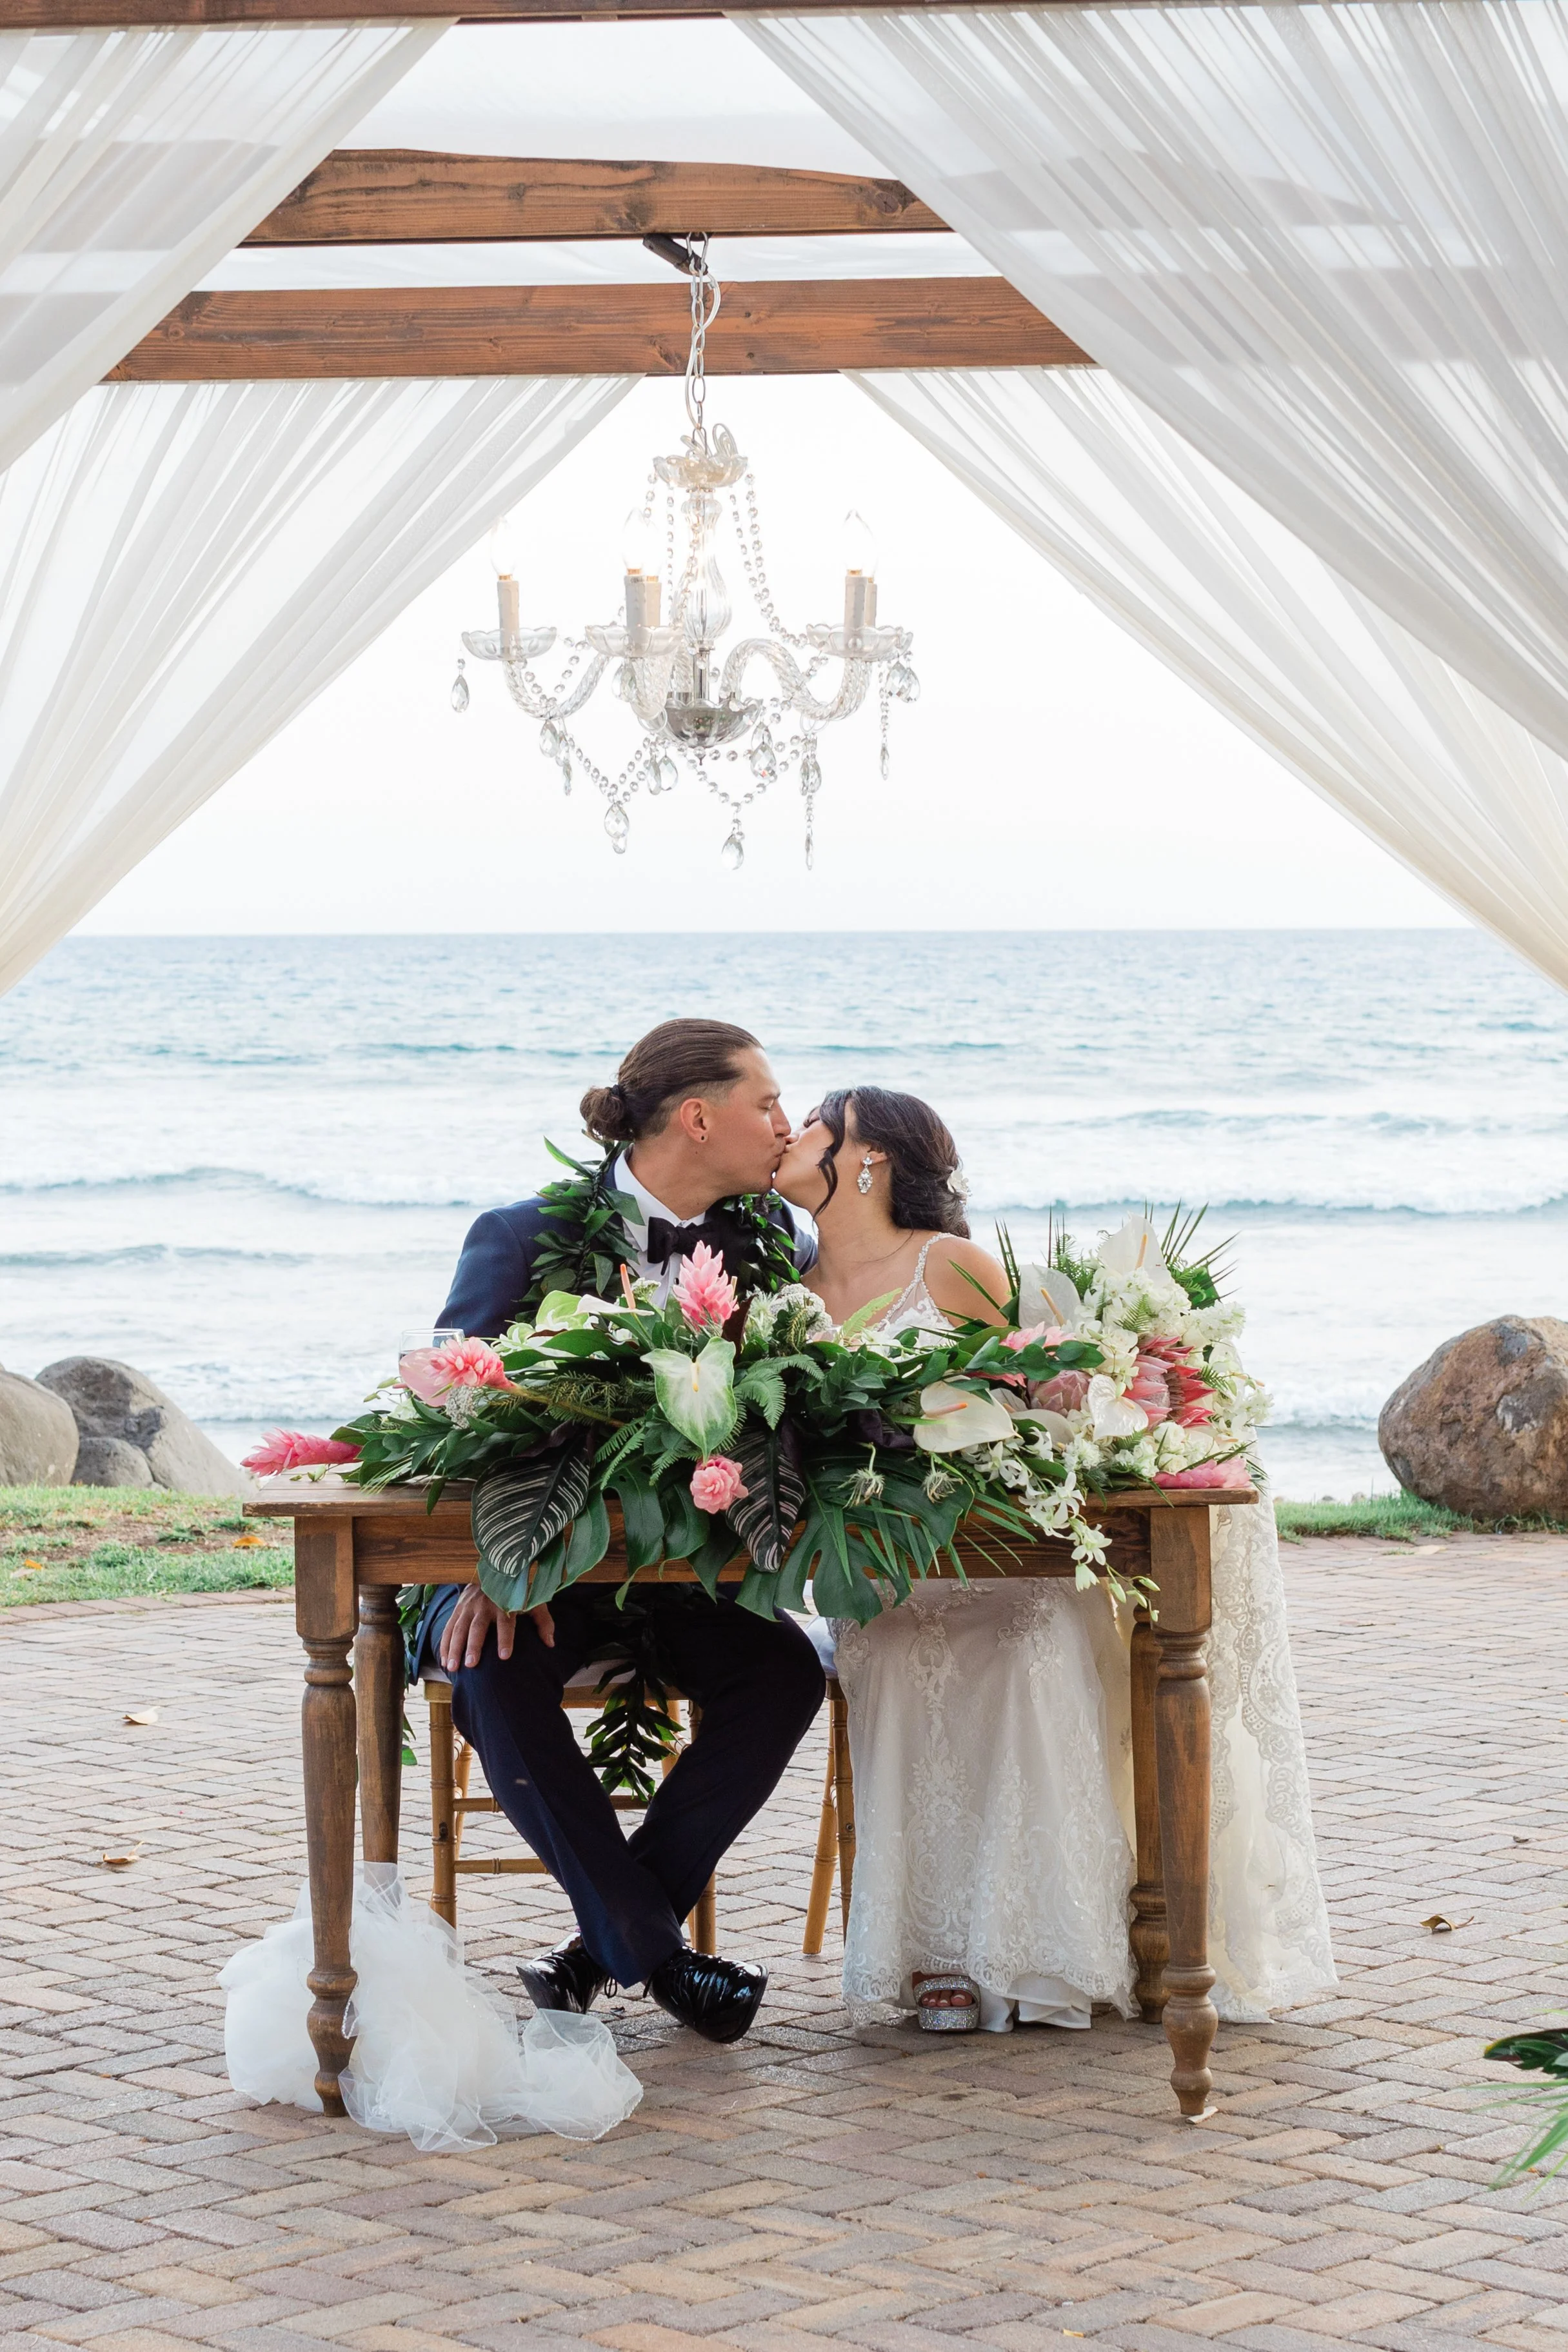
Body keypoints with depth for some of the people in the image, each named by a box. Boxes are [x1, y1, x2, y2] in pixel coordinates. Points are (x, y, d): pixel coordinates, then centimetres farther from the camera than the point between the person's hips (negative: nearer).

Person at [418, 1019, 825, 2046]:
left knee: (784, 1671, -27)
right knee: (495, 1671, -34)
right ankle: (655, 1953, -24)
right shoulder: (523, 1238, -8)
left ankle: (608, 1939, -16)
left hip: (692, 1560, 3)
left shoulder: (778, 1243, 4)